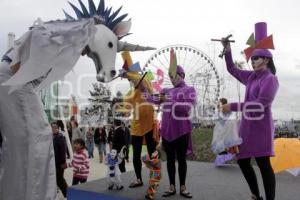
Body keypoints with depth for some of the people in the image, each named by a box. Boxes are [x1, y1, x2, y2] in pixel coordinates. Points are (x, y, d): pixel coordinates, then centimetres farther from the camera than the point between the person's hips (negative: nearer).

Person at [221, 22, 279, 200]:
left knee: (263, 164, -5)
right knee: (242, 161, 12)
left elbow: (261, 104, -21)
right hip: (247, 126, 8)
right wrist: (228, 50, 10)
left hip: (260, 126, -8)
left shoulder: (270, 79, -11)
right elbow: (232, 70, 24)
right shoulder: (251, 77, 11)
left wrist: (233, 107, -23)